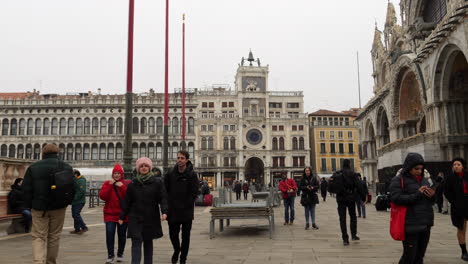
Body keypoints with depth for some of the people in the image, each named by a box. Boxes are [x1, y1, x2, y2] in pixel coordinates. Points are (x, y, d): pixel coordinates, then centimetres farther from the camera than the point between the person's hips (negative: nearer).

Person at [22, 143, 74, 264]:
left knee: (38, 237, 5)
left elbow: (26, 189, -1)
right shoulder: (67, 167, 2)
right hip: (59, 208, 1)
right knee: (54, 237, 13)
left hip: (39, 207, -1)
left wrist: (29, 205, 11)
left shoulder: (33, 167, -2)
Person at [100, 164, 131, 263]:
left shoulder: (127, 183, 3)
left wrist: (122, 187, -18)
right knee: (109, 234, -10)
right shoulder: (107, 183, 6)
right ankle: (110, 255, 3)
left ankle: (120, 254, 24)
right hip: (110, 214, 0)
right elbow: (102, 196, -7)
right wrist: (110, 185, -14)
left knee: (122, 235, 8)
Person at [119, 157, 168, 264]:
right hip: (135, 218, 0)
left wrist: (164, 212, -20)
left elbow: (163, 198, -5)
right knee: (136, 242, -8)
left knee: (148, 242, 11)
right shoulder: (133, 184, 6)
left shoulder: (157, 182, 0)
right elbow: (127, 202, 10)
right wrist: (122, 217, 9)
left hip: (151, 218, 0)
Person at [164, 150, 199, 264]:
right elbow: (165, 191, 4)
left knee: (186, 236, 6)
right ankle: (176, 250, 35)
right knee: (173, 234, 6)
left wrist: (186, 206, -10)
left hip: (187, 211, -2)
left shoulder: (192, 175, -4)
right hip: (173, 211, 2)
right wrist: (167, 207, -4)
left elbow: (194, 193, -6)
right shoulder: (170, 174, 3)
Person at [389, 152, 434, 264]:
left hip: (426, 224, 7)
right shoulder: (398, 180, -5)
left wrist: (432, 196, -1)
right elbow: (396, 198, -18)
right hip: (411, 225, -7)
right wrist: (417, 195, -21)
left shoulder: (424, 179, 16)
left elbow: (428, 200, 23)